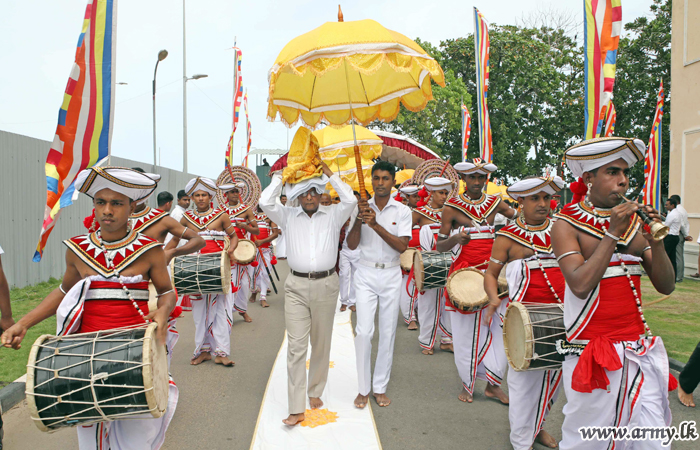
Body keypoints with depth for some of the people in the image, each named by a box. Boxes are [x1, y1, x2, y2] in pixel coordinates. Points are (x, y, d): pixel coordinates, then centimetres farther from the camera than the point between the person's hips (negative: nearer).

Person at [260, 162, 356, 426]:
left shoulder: (333, 215, 7)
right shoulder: (288, 216, 8)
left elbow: (350, 200, -9)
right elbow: (265, 203, -5)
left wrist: (329, 174, -3)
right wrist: (281, 176, 2)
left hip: (326, 286, 1)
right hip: (296, 287, 0)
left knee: (321, 344, 12)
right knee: (296, 346, -3)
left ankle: (315, 392, 32)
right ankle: (297, 409, 3)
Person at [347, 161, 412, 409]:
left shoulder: (402, 211, -1)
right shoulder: (363, 207, 1)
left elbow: (402, 246, -13)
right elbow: (351, 245, -5)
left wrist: (376, 225, -22)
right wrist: (359, 219, -20)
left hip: (391, 275, 0)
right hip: (366, 274, 0)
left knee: (388, 333, 6)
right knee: (364, 331, -6)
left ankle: (380, 387, 21)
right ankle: (363, 388, 10)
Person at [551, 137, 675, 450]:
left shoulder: (633, 221, 8)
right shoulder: (567, 224, -7)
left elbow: (666, 286, 5)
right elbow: (580, 285, -20)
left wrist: (655, 242, -11)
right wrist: (612, 233, -18)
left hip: (640, 349, 5)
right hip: (592, 351, -5)